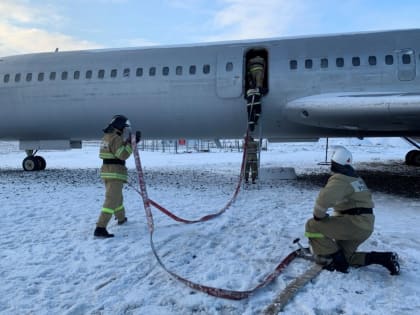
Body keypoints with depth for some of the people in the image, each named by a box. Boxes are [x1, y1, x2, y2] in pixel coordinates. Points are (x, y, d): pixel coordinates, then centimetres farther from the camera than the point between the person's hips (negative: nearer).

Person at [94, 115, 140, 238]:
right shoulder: (116, 138, -15)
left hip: (106, 171, 10)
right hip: (115, 173, -10)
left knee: (117, 197, 26)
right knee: (112, 200, -11)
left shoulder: (107, 136, 14)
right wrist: (131, 143, -20)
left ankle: (121, 218, 45)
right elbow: (123, 155, -22)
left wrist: (129, 141, 12)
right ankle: (100, 228, -16)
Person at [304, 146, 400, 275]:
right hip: (365, 225, 9)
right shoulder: (356, 178, 18)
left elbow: (325, 198, -31)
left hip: (354, 223, -9)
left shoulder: (339, 179, -13)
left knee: (312, 226, -8)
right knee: (345, 256, 20)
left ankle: (336, 260, -3)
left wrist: (318, 216, -13)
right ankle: (385, 258, 13)